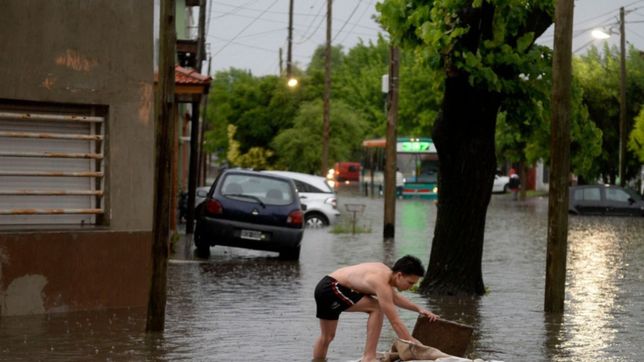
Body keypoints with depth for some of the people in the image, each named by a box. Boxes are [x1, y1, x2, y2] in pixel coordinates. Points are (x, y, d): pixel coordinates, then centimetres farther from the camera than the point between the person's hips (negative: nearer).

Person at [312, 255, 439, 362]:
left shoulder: (385, 272, 5)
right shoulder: (382, 283, -24)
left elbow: (394, 298, 27)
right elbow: (395, 322, -24)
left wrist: (418, 309, 18)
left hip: (325, 287, 10)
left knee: (327, 336, 21)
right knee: (377, 308, -14)